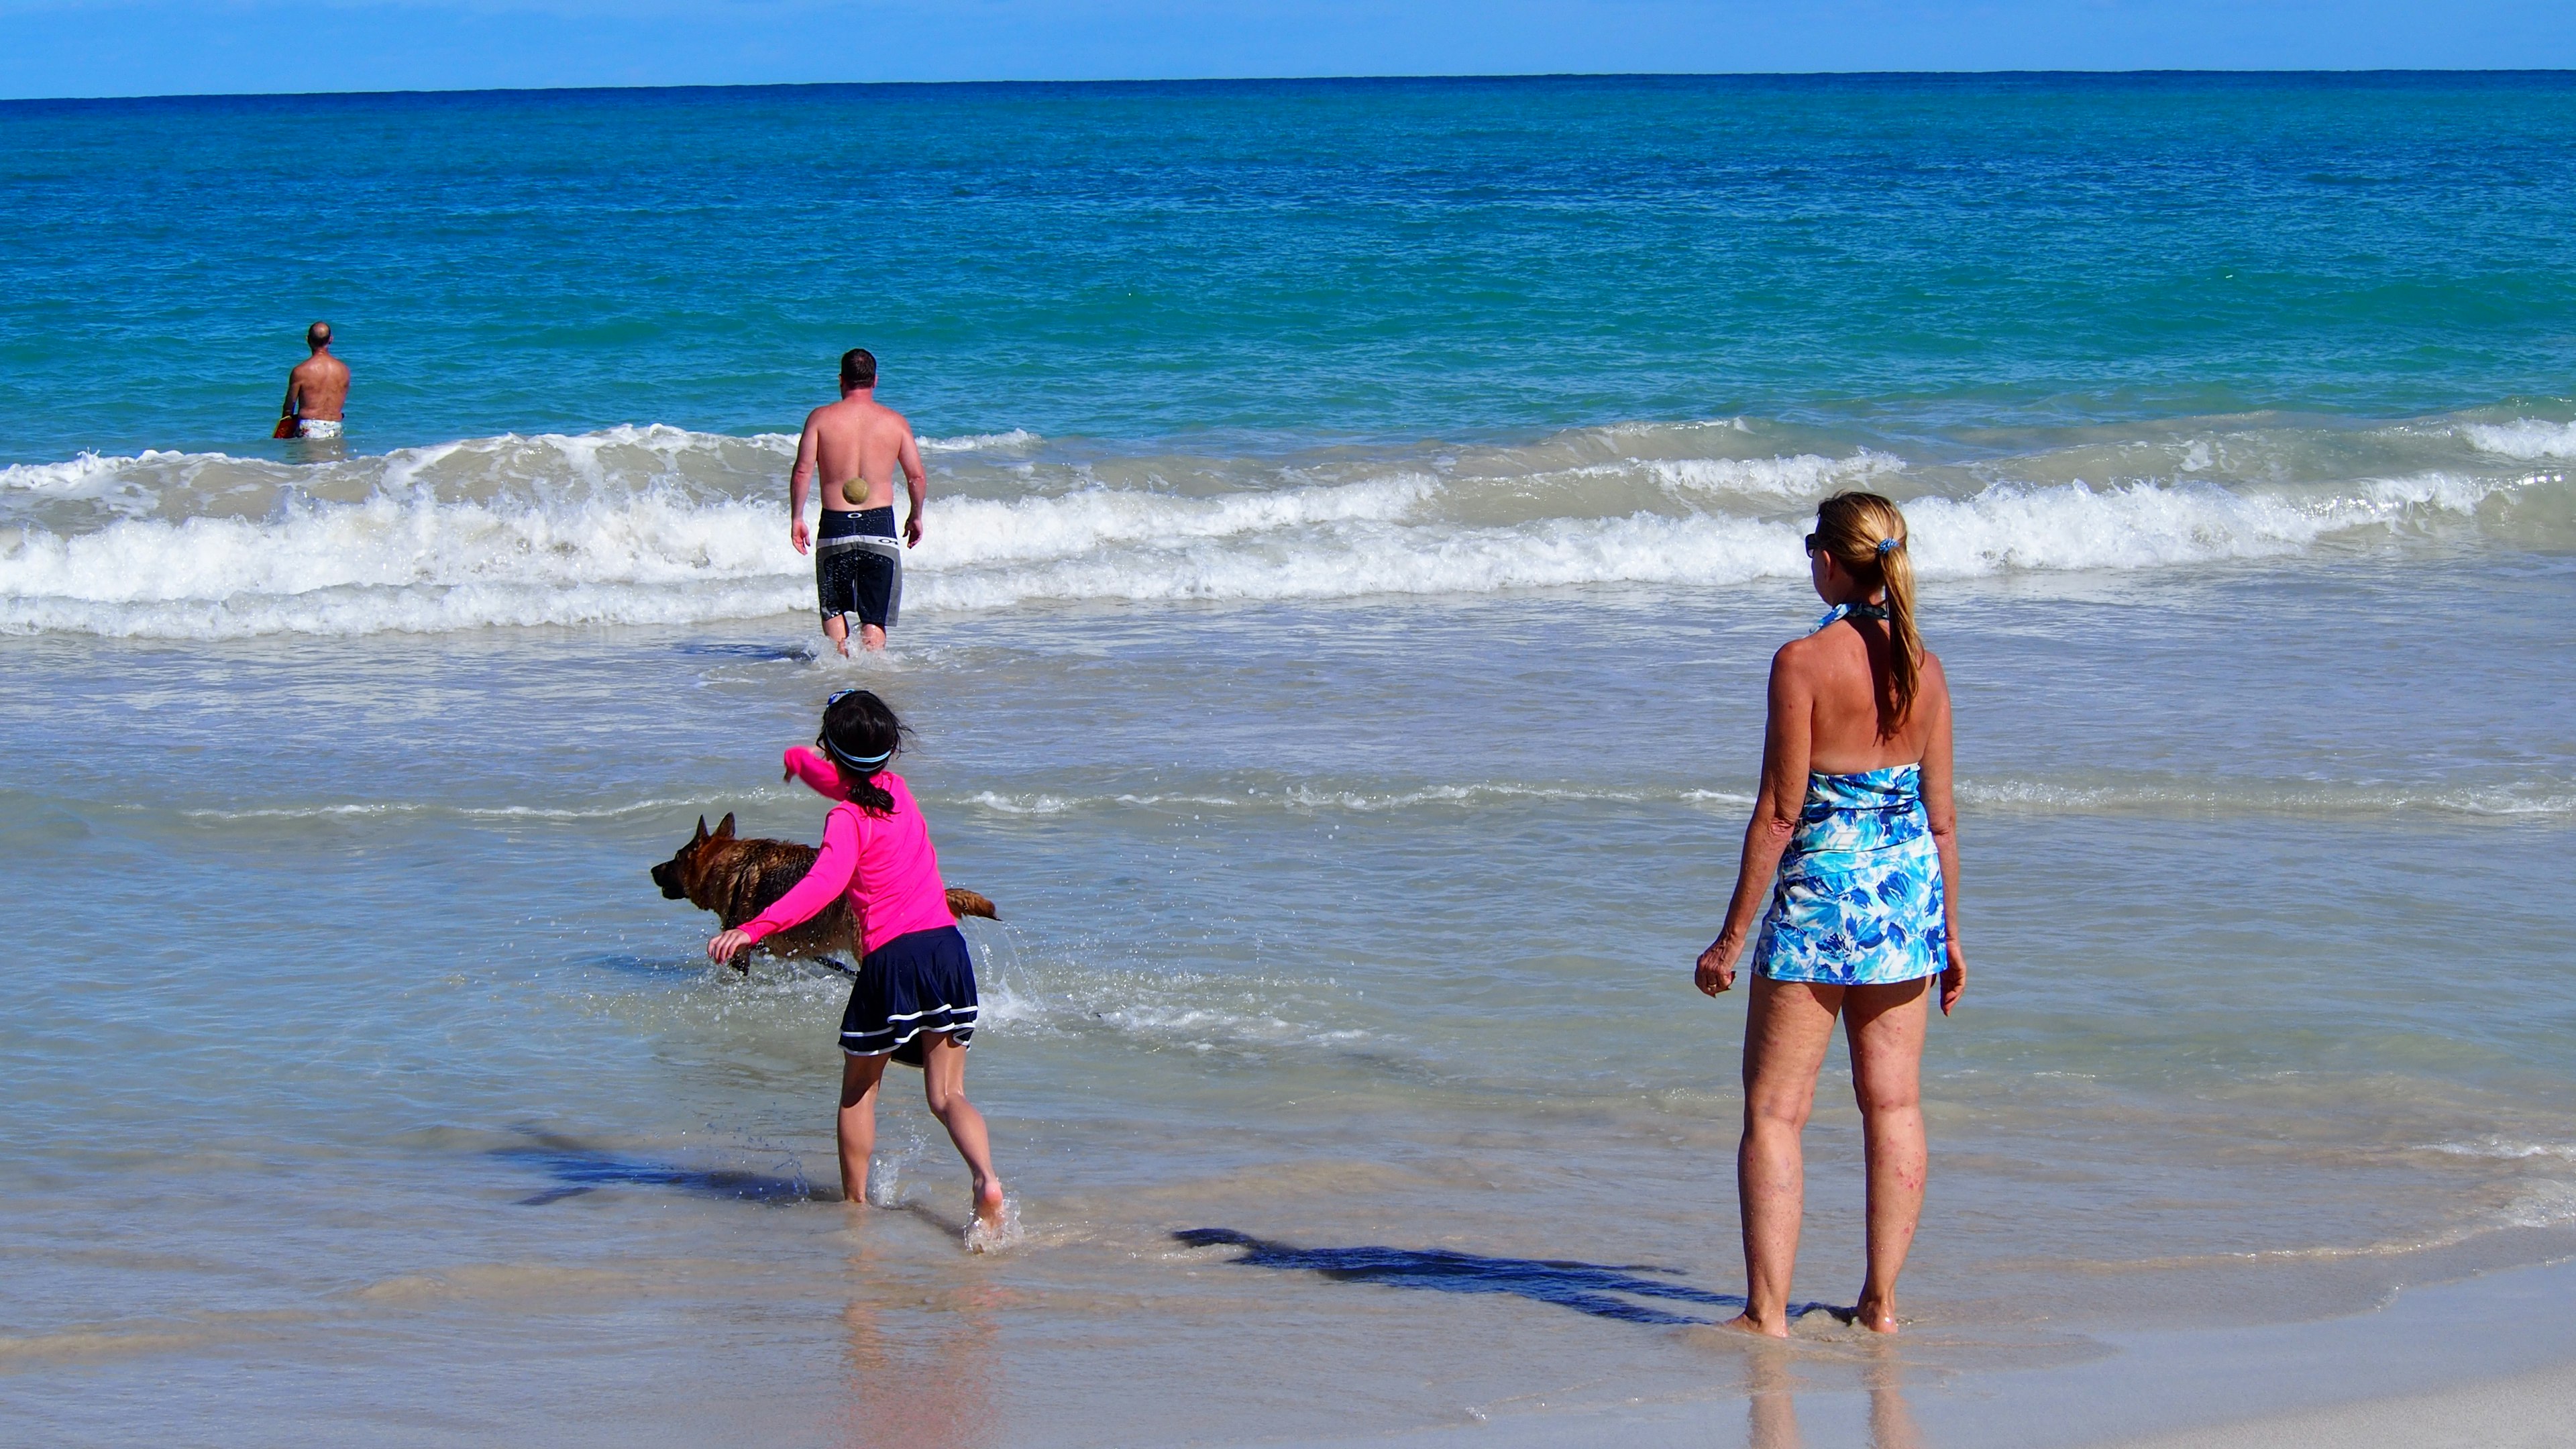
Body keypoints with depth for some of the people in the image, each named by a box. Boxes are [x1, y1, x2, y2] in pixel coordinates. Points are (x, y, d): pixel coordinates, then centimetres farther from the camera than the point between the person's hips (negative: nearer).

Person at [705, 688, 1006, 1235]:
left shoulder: (847, 819, -10)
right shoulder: (895, 789, 12)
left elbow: (825, 883, -30)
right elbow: (842, 783, 37)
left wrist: (754, 929, -38)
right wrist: (798, 760, 59)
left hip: (891, 958, -6)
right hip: (947, 945, 6)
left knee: (859, 1087, 17)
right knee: (947, 1094, 6)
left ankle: (855, 1203, 24)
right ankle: (986, 1179, -20)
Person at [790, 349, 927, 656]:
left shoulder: (821, 418, 0)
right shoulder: (894, 421, 3)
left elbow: (802, 472, -6)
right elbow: (917, 477, 3)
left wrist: (796, 518, 3)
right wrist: (916, 517, 19)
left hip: (836, 526, 0)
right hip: (880, 524, 0)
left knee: (834, 608, 17)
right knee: (875, 617, 4)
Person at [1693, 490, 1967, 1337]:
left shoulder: (1803, 663, -13)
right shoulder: (1923, 669, 3)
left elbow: (1779, 813, -13)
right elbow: (1941, 816, 6)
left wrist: (1733, 935, -7)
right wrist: (1950, 934, 16)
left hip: (1821, 888, -5)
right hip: (1909, 887, 5)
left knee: (1776, 1109, 1)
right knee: (1893, 1102, 11)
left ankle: (1768, 1313, -4)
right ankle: (1881, 1304, 14)